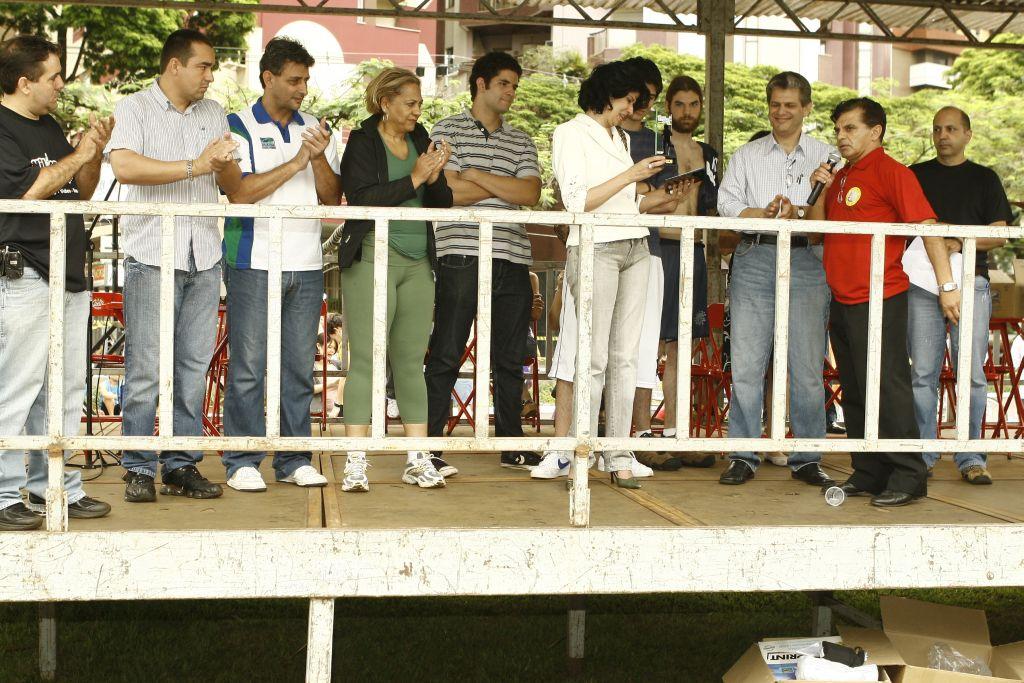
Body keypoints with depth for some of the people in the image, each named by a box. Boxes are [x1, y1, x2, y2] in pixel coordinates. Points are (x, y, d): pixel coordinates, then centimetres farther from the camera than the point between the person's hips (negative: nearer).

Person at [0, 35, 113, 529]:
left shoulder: (49, 126, 19)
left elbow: (82, 190, 23)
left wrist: (95, 152, 6)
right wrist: (77, 155, -13)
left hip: (68, 274, 9)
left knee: (66, 390, 11)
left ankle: (56, 486, 19)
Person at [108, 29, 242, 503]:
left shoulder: (213, 114, 17)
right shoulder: (134, 109, 1)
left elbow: (234, 187, 16)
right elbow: (124, 166, -18)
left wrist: (225, 164, -7)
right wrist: (195, 167, -18)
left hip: (204, 257, 5)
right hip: (151, 255, -5)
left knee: (194, 367, 5)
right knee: (145, 370, -4)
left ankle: (182, 467, 12)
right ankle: (138, 470, 5)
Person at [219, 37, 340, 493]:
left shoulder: (314, 130, 15)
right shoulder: (238, 126, 2)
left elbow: (333, 197, 9)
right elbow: (239, 192, -10)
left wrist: (320, 158, -8)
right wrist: (294, 164, -12)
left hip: (306, 264, 4)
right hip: (255, 263, -4)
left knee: (299, 366, 6)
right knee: (248, 366, -3)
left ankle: (294, 461, 12)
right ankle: (242, 463, 4)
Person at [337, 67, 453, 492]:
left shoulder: (421, 140, 16)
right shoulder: (362, 142, 0)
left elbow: (444, 203, 13)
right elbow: (362, 199, -14)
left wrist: (435, 179, -7)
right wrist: (414, 178, -13)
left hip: (418, 261, 5)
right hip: (372, 257, -5)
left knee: (411, 361, 7)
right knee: (365, 358, -7)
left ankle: (418, 460, 10)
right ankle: (356, 462, -5)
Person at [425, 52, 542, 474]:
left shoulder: (521, 142, 19)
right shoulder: (449, 131, 5)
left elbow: (531, 194, 2)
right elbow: (449, 190, -9)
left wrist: (477, 175, -4)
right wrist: (506, 187, 1)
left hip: (512, 259, 5)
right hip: (462, 256, -5)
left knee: (510, 359, 10)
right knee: (446, 356, -5)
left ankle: (512, 446, 19)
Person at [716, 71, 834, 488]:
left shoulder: (826, 156, 14)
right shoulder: (746, 156, 19)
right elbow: (727, 203, 5)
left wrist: (799, 213, -17)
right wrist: (766, 213, -12)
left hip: (807, 261, -1)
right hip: (754, 258, 1)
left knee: (808, 366, -2)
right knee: (746, 364, -3)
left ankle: (806, 459, 7)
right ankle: (743, 457, 3)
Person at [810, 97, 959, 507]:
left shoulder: (890, 172, -8)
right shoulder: (841, 176, 16)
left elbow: (927, 225, -14)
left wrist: (947, 285, -19)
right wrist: (820, 192, 1)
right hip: (841, 300, 9)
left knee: (886, 388, -8)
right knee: (854, 393, 11)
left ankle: (908, 477, -2)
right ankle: (867, 475, 19)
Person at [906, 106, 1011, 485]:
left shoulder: (984, 178, 12)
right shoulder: (916, 175, 16)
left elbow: (1000, 234, 5)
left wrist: (959, 242, -11)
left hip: (970, 280, -1)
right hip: (922, 281, 1)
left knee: (972, 373, -3)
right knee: (923, 372, 0)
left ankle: (971, 457, 2)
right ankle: (921, 454, 6)